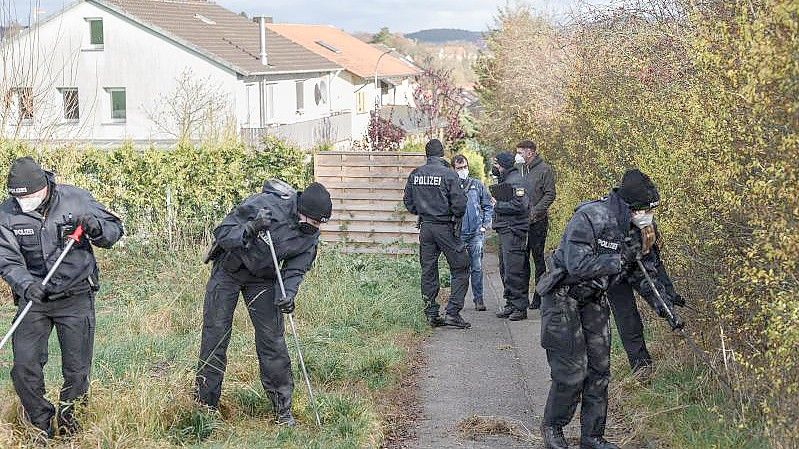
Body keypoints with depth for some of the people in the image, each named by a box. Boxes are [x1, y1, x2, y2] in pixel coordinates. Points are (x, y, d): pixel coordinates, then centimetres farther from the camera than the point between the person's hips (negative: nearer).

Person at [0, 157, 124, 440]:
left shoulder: (76, 199, -9)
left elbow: (115, 230, 0)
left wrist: (95, 228, -23)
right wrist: (26, 285, -29)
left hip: (76, 299, -1)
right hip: (33, 299, 1)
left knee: (77, 372, 4)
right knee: (24, 369, -4)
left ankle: (68, 423, 28)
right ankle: (41, 426, 18)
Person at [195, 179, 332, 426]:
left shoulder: (311, 234, -15)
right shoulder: (263, 205, -29)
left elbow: (295, 269, -11)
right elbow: (221, 232, -25)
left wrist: (286, 296, -30)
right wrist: (250, 230, -43)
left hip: (263, 278, 3)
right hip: (228, 269, -3)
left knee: (272, 339, -4)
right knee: (215, 334, -3)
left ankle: (283, 409, 6)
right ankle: (206, 405, 10)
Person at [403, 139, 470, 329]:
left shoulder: (415, 175, 2)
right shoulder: (448, 174, -13)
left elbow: (408, 202, 8)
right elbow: (459, 204, -15)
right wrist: (456, 216, 6)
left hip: (425, 227, 5)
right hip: (445, 227, -5)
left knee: (428, 271, 12)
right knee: (460, 270, 4)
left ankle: (431, 314, 14)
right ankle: (452, 313, -4)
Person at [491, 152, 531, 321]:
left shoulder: (516, 181, -12)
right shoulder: (504, 181, 19)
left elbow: (520, 205, -22)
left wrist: (498, 206, -14)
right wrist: (497, 206, 6)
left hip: (514, 231, -11)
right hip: (504, 231, 11)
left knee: (514, 271, -10)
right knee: (504, 270, 14)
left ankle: (520, 307, -7)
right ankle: (510, 304, 21)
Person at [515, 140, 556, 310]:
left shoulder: (544, 169, -4)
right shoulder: (518, 169, 13)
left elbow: (550, 195, -9)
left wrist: (534, 212, -18)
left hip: (537, 221, -5)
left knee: (538, 258, 0)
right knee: (521, 259, 9)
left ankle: (539, 297, 6)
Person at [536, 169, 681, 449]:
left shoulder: (635, 228, -2)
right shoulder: (589, 218, -26)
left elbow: (640, 273, 8)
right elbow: (577, 265, -33)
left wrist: (662, 302, -4)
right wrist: (619, 260, -26)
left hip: (594, 299, 7)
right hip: (563, 297, -7)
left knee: (599, 369, 6)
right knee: (572, 370, -9)